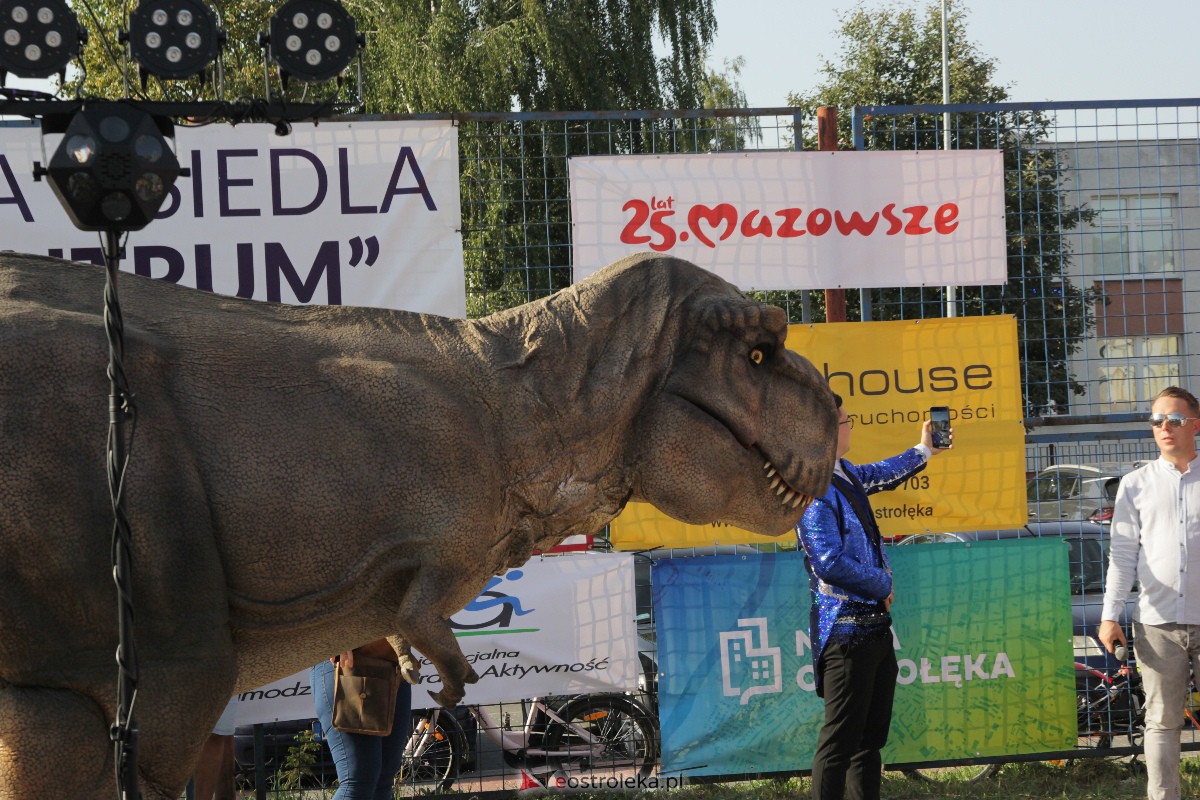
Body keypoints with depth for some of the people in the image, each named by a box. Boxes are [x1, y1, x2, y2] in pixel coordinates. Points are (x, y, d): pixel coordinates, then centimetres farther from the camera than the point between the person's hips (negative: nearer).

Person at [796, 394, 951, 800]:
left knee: (872, 735, 14)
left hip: (874, 626, 10)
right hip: (846, 630, -10)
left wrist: (922, 451, 49)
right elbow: (830, 562, -25)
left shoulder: (844, 474, 11)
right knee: (840, 741, -9)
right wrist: (882, 586, -11)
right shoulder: (815, 490, -18)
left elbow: (880, 474, 35)